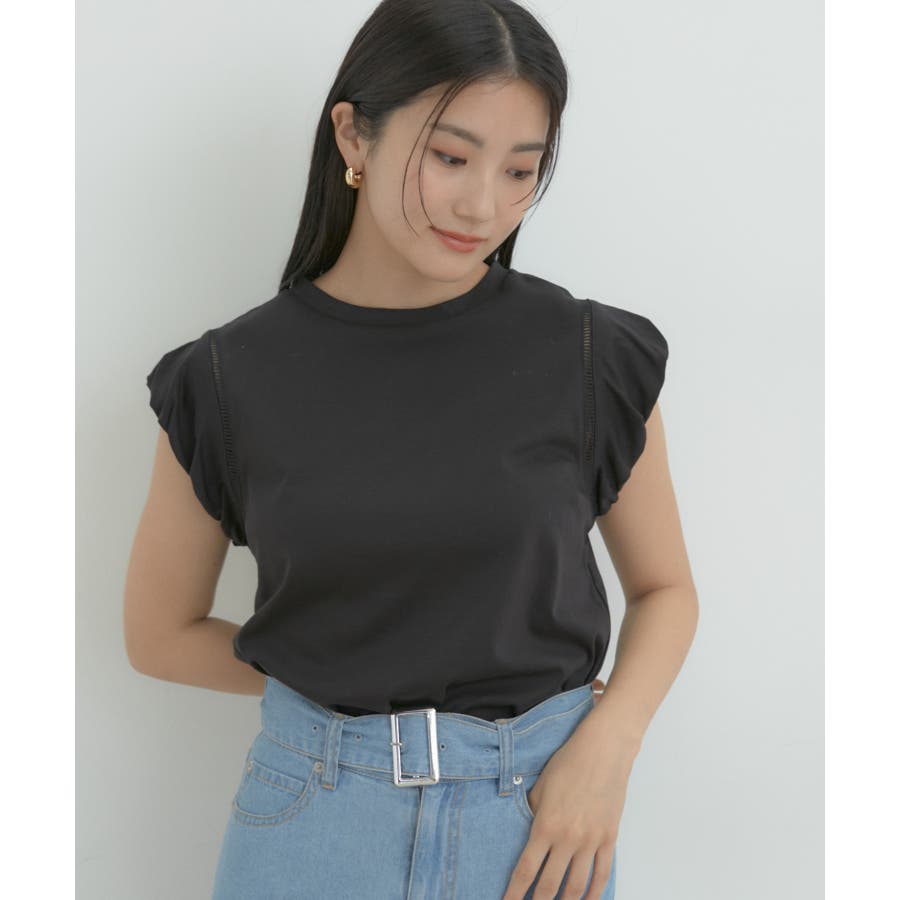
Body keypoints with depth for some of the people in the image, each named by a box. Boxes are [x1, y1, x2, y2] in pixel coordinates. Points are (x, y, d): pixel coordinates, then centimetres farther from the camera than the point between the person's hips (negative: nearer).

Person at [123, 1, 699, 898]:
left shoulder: (593, 357, -7)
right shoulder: (229, 379, -7)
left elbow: (664, 589, 5)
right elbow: (160, 635, 4)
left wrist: (605, 746, -11)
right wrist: (354, 692, -2)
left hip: (536, 821, 0)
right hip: (312, 820, 0)